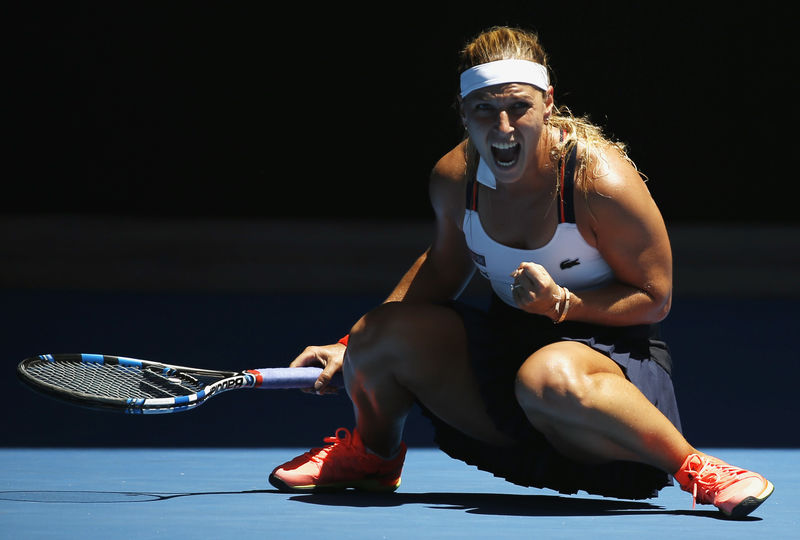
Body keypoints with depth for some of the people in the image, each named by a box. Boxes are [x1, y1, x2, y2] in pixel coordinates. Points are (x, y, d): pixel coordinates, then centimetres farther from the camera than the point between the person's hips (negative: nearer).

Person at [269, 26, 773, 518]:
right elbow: (443, 266, 17)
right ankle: (372, 453, 21)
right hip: (506, 348, 6)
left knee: (548, 377, -42)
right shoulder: (454, 178, -5)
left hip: (615, 347, -6)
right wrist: (352, 346, 13)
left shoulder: (600, 180, -21)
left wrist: (561, 303, -28)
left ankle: (694, 468, -25)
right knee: (381, 333, -14)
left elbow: (655, 298, -12)